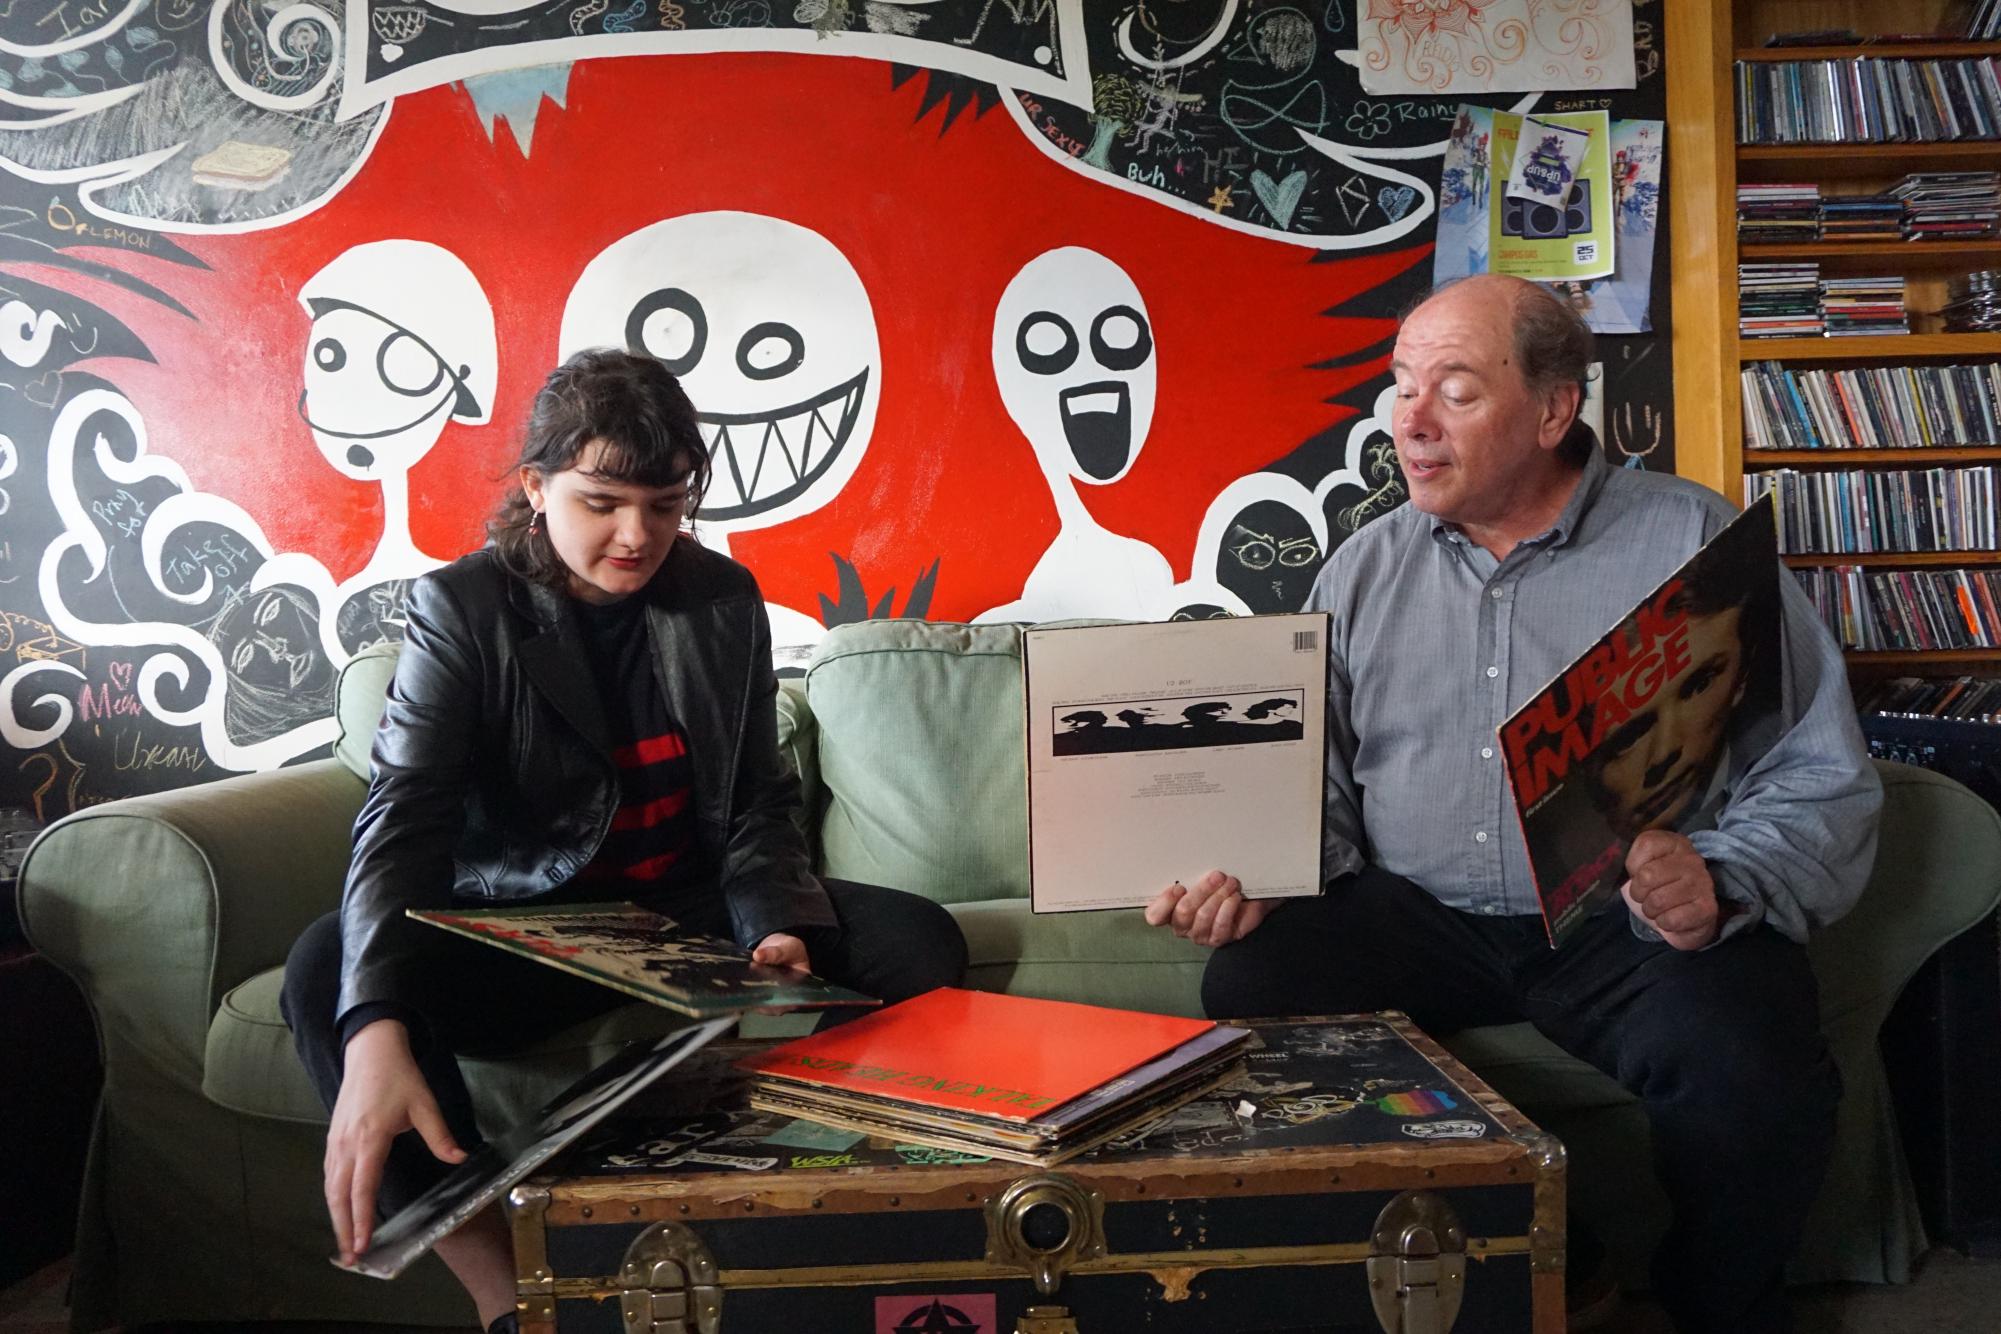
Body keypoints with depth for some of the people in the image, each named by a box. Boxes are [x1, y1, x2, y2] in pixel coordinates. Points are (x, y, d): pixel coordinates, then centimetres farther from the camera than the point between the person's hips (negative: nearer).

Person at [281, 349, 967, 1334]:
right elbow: (401, 821, -23)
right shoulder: (462, 609, -10)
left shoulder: (724, 601, 1)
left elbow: (760, 800, 5)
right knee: (325, 970, -31)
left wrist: (776, 925, -18)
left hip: (691, 913, 3)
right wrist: (375, 1032, -40)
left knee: (918, 943, -19)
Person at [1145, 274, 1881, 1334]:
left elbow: (1820, 783, -4)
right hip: (1417, 919, 3)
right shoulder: (1363, 571, 12)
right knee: (1248, 989, -23)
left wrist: (1722, 886, -23)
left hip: (1632, 929, -2)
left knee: (1749, 1068, -32)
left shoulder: (1694, 542, -1)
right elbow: (1315, 792, 12)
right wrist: (1252, 878, -9)